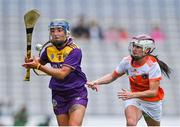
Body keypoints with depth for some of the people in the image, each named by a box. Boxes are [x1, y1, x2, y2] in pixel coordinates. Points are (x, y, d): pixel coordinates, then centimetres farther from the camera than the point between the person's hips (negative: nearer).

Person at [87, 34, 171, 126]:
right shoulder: (127, 61, -12)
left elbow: (153, 92, -28)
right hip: (134, 99, 1)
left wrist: (132, 95, -39)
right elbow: (112, 76, 3)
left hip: (152, 102, -1)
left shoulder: (153, 65, -25)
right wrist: (96, 82, -15)